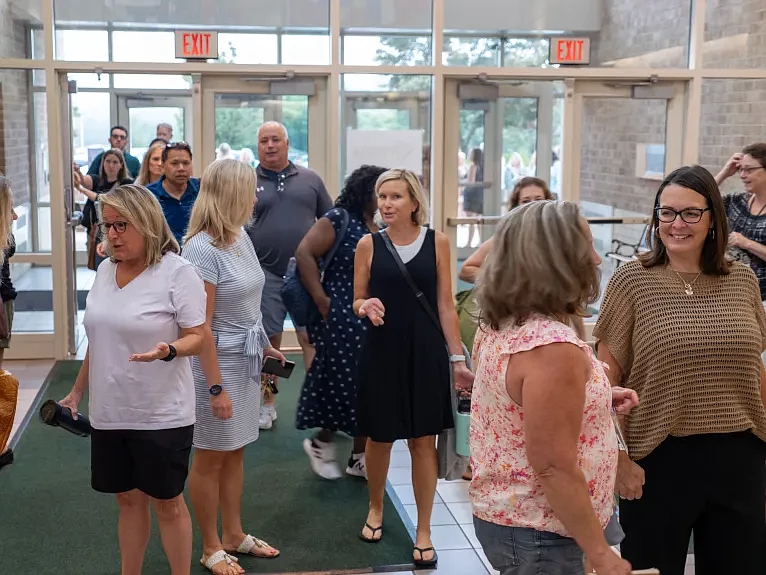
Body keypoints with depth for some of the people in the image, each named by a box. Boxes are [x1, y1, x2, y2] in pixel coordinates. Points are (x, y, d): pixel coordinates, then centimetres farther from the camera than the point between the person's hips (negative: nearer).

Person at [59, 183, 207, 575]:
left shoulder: (178, 272, -13)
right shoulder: (105, 271, 7)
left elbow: (197, 338, -13)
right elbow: (99, 340, 16)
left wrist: (167, 350, -33)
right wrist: (77, 391, 18)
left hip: (161, 414, -6)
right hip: (110, 411, 6)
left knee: (167, 502, 6)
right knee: (128, 499, 16)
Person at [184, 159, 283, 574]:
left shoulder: (241, 237, 5)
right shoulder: (202, 249, -20)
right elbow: (201, 326, -21)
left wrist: (264, 346, 18)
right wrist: (216, 387, -20)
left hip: (246, 360, 8)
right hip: (217, 362, -8)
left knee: (235, 452, 18)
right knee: (211, 458, 7)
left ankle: (233, 535, 33)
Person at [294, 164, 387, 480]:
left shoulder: (382, 229, 12)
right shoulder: (339, 219, -9)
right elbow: (304, 253, -14)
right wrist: (322, 300, -16)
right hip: (342, 320, -7)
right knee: (345, 386, -2)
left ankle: (360, 457, 19)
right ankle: (321, 443, 21)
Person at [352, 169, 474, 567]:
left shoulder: (437, 242, -1)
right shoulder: (369, 244, -1)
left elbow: (445, 305, 1)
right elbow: (356, 302, 5)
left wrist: (457, 358, -1)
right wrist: (366, 306, -19)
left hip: (425, 353, 0)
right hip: (381, 352, 1)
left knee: (423, 442, 4)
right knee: (379, 437, 12)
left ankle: (423, 531, 18)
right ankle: (375, 509, 38)